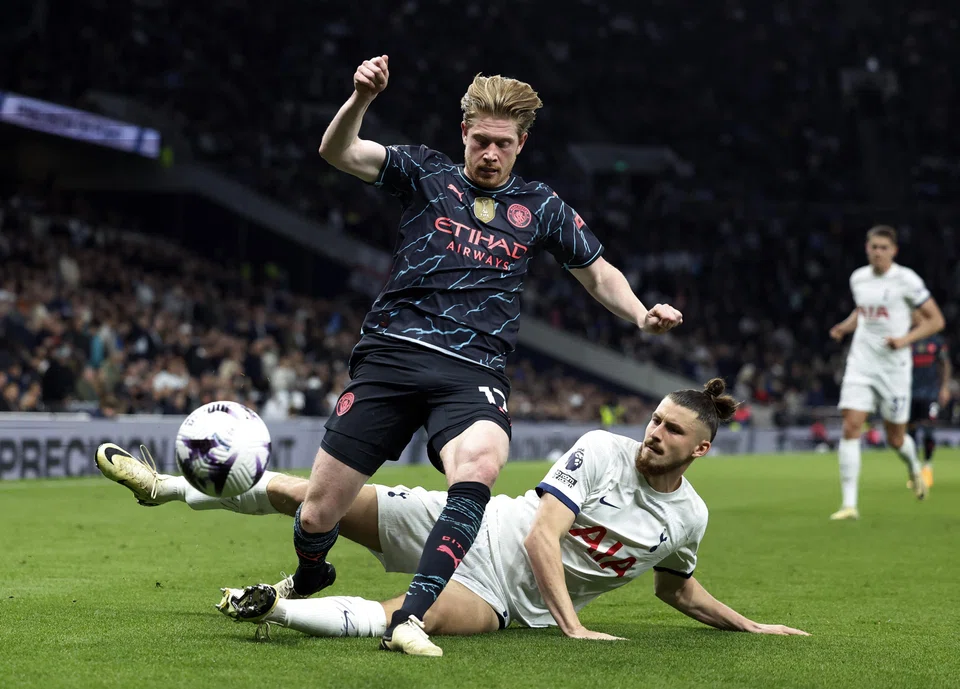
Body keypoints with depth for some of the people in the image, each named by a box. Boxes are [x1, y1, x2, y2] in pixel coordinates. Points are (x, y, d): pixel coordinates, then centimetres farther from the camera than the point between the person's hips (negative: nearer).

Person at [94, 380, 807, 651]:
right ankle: (167, 487, 10)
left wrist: (750, 627, 15)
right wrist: (573, 626, -27)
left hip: (504, 598, 1)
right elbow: (542, 535, -17)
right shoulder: (603, 451, -11)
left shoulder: (688, 517, 0)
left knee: (407, 618, -38)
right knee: (298, 493, -7)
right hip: (472, 526, -1)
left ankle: (279, 607, -24)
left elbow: (677, 587, 21)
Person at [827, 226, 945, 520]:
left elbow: (935, 320, -6)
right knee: (851, 427, -13)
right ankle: (849, 504, -13)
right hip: (860, 363, 3)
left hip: (894, 366, -3)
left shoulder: (906, 280, -9)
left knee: (895, 438, 6)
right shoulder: (858, 278, 6)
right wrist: (845, 327, 6)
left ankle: (914, 469, 44)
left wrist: (905, 339, -20)